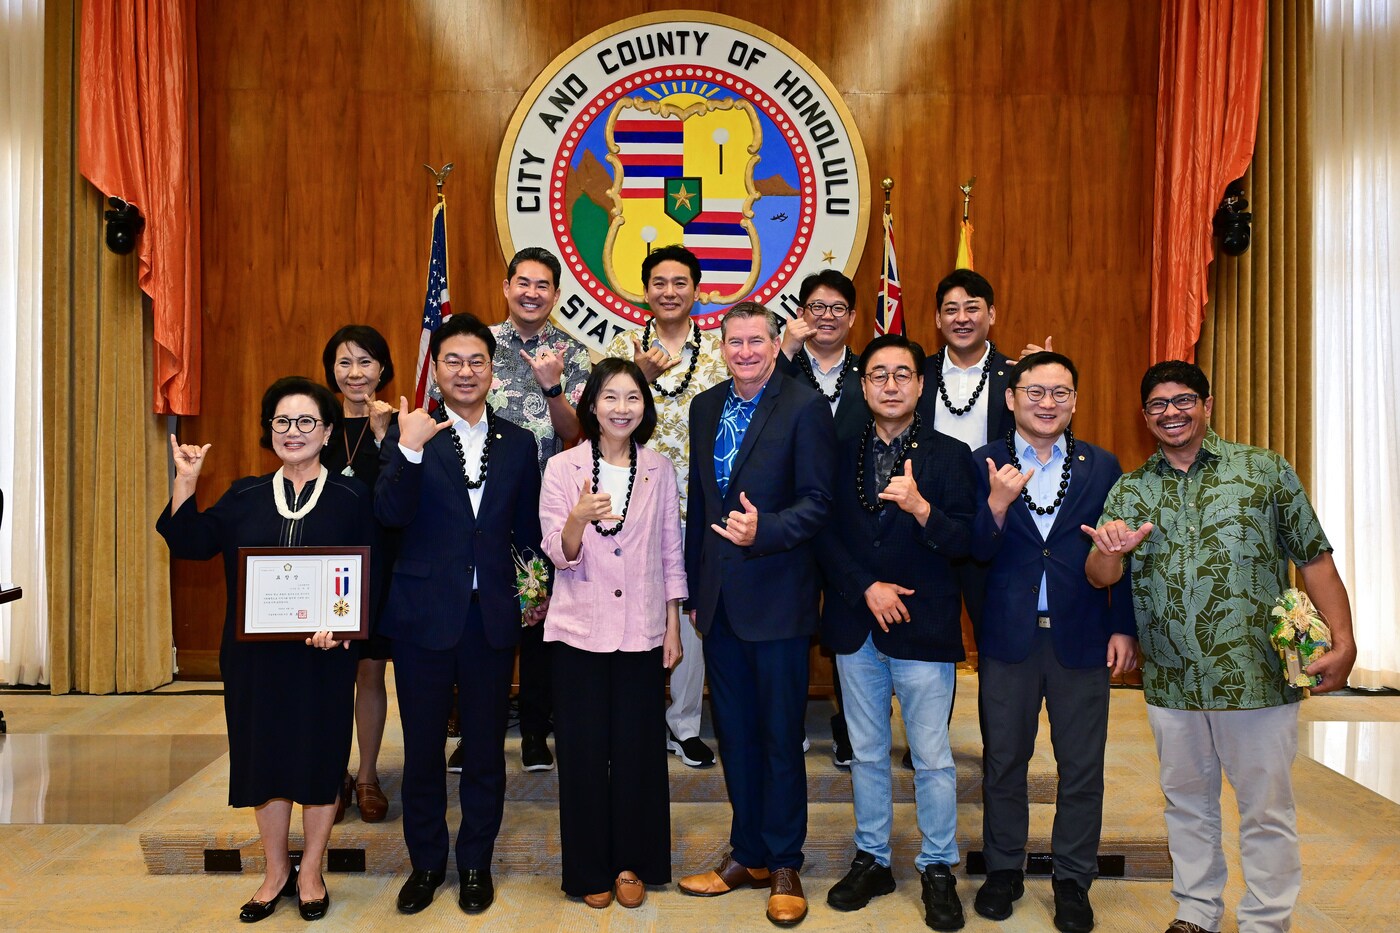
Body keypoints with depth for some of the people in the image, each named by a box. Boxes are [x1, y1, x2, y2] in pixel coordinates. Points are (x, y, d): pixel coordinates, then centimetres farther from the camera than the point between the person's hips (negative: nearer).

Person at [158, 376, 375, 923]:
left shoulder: (351, 499, -2)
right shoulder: (244, 497, 8)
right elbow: (190, 543, -1)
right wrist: (186, 481, -9)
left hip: (323, 655, -3)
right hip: (254, 654, 3)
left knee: (319, 756, 7)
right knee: (264, 756, 11)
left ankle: (311, 873, 26)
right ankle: (276, 872, 30)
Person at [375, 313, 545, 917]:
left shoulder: (518, 444, 6)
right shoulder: (408, 434, -2)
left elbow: (527, 531, 11)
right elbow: (389, 515, -16)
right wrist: (407, 450, -29)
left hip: (492, 616, 2)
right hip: (424, 613, -1)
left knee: (485, 748, 11)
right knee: (422, 746, 12)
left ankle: (476, 863, 29)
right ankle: (426, 862, 31)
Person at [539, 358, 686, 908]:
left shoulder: (659, 469, 4)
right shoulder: (563, 468, -2)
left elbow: (670, 554, 7)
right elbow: (559, 556, -7)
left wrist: (673, 629, 5)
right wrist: (578, 519, -28)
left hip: (642, 630, 1)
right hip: (580, 630, -1)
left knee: (638, 749, 8)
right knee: (583, 750, 5)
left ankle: (631, 863, 26)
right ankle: (590, 868, 23)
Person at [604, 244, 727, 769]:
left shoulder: (719, 350, 6)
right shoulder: (624, 346, 5)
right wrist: (643, 374, -21)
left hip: (696, 497, 0)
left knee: (690, 607, 3)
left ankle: (685, 724, 19)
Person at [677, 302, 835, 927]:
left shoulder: (805, 407, -8)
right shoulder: (705, 407, 10)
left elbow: (817, 501, -11)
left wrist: (763, 529, -29)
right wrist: (694, 587, 15)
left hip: (776, 598, -5)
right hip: (719, 598, 6)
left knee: (781, 736, 5)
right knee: (734, 733, 14)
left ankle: (784, 865, 21)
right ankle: (747, 854, 30)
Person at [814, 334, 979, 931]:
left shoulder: (950, 456, -1)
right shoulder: (840, 455, 6)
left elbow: (963, 543, -9)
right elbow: (824, 537, 2)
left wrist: (921, 508, -27)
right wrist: (867, 588, -10)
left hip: (923, 630, -2)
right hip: (855, 629, 3)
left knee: (932, 759, 5)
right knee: (867, 753, 14)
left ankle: (938, 869, 23)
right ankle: (872, 860, 30)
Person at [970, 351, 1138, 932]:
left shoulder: (1101, 467, 3)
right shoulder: (984, 465, -1)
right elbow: (976, 553, -7)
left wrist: (1124, 628, 1)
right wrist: (998, 502, -24)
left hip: (1082, 639, 1)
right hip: (1007, 638, 0)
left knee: (1082, 767, 9)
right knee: (1003, 760, 12)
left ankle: (1073, 879, 27)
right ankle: (1004, 869, 30)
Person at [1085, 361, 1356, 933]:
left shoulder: (1265, 470, 0)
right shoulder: (1128, 491, 6)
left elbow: (1314, 559, -1)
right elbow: (1099, 577, -1)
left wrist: (1343, 642, -10)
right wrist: (1111, 552, -24)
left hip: (1256, 677, -2)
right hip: (1169, 682, 3)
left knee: (1266, 809, 7)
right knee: (1187, 802, 17)